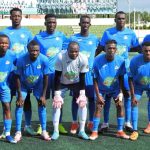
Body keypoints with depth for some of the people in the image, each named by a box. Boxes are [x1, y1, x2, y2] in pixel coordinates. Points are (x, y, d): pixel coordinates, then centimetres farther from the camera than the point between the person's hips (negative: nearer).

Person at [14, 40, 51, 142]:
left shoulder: (44, 60, -29)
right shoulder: (21, 60, -33)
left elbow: (45, 78, -17)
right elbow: (18, 77, -20)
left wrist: (43, 95, -15)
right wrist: (19, 95, -18)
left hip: (38, 84, 1)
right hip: (24, 85, -1)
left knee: (42, 104, -6)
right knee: (19, 104, -10)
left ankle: (44, 131, 5)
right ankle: (18, 132, -1)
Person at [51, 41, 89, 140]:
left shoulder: (83, 59, -26)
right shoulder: (61, 57, -31)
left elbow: (82, 78, -14)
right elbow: (57, 76, -23)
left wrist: (82, 94, -16)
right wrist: (57, 94, -24)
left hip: (76, 83, 1)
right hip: (62, 83, -1)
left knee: (83, 102, -9)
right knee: (57, 103, -12)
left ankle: (82, 131, 3)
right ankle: (56, 131, -1)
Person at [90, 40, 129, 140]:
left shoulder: (120, 61, -22)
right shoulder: (98, 60, -27)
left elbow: (121, 78, -7)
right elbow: (95, 79, -18)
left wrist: (121, 92, -13)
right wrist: (98, 95, -19)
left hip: (115, 88, 2)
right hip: (101, 89, -2)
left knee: (120, 105, -5)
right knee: (98, 107, -11)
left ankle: (120, 131, 7)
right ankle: (95, 132, 0)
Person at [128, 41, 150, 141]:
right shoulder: (135, 61, -29)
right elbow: (131, 79, -19)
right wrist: (133, 96, -20)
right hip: (138, 85, -1)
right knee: (134, 103, -12)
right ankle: (135, 131, -6)